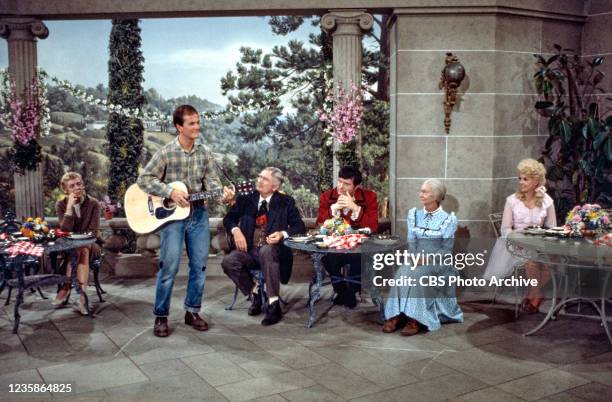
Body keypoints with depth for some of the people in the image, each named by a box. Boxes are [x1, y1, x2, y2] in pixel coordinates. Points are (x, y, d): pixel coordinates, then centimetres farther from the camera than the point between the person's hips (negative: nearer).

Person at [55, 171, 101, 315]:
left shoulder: (93, 203, -2)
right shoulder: (61, 205, 1)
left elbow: (93, 231, -8)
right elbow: (65, 230, -14)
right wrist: (70, 206, -19)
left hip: (89, 244, 0)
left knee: (82, 250, -34)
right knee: (80, 251, -33)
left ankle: (66, 288, -31)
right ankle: (82, 292, -37)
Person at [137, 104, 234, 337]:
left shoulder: (204, 153, 3)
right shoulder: (166, 153, -8)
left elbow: (211, 180, 0)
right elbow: (144, 179, -7)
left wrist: (222, 193, -22)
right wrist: (171, 192, -18)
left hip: (198, 214, 4)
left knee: (199, 265, 7)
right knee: (169, 267, -5)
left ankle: (192, 311, 22)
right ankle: (161, 316, 8)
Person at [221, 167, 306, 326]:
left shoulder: (286, 202, 4)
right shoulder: (246, 199, 11)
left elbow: (300, 226, 0)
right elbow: (228, 218, 14)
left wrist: (283, 234, -20)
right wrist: (235, 230, -9)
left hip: (272, 251, -3)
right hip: (249, 250, 3)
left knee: (266, 250, -38)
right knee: (228, 261, -27)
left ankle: (273, 305, -30)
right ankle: (254, 291, -1)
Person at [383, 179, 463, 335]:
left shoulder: (448, 219, -3)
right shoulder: (414, 214, 11)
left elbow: (446, 249, -7)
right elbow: (411, 242, 6)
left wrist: (427, 259, -20)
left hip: (439, 263, -4)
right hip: (417, 260, 4)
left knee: (416, 274, -33)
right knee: (402, 272, -28)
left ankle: (415, 320, -29)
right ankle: (395, 315, -28)